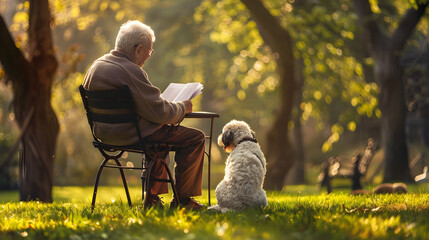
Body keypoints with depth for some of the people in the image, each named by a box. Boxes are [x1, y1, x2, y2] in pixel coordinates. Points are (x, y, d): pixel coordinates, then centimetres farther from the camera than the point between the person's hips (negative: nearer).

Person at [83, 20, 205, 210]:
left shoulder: (96, 66, 6)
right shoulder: (130, 71, -22)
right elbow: (159, 112, -21)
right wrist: (183, 107, -1)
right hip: (131, 134, -10)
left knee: (161, 131, 36)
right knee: (195, 138, 1)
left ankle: (153, 197, 34)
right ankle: (182, 199, 6)